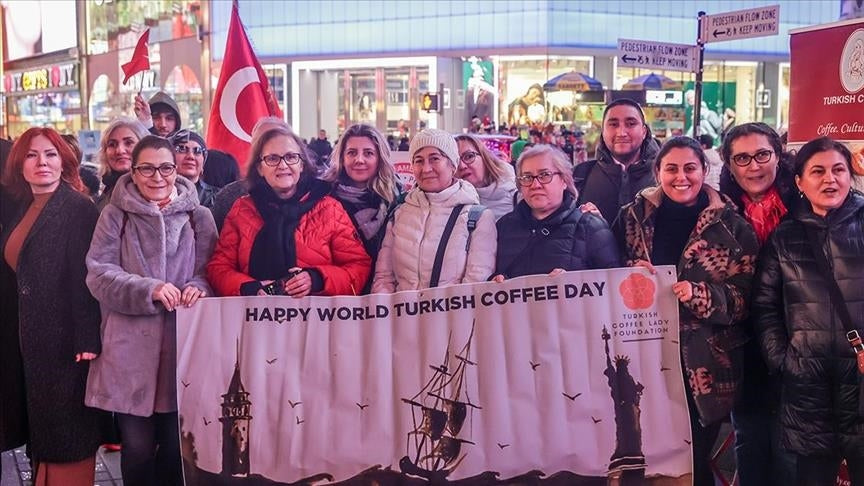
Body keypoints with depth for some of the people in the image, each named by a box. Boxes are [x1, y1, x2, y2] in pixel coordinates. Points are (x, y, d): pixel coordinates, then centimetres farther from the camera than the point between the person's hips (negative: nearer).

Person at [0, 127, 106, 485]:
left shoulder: (79, 208, -11)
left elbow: (86, 277, -18)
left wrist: (87, 340, -23)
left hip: (66, 336, -8)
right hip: (32, 337, 8)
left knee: (68, 431, 0)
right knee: (41, 426, 15)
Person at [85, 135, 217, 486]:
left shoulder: (198, 216, 7)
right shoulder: (115, 215, 3)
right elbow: (98, 273, -4)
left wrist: (197, 287, -14)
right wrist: (148, 290, -18)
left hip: (183, 342, 1)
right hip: (130, 346, -1)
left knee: (178, 444, 9)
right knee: (137, 446, 3)